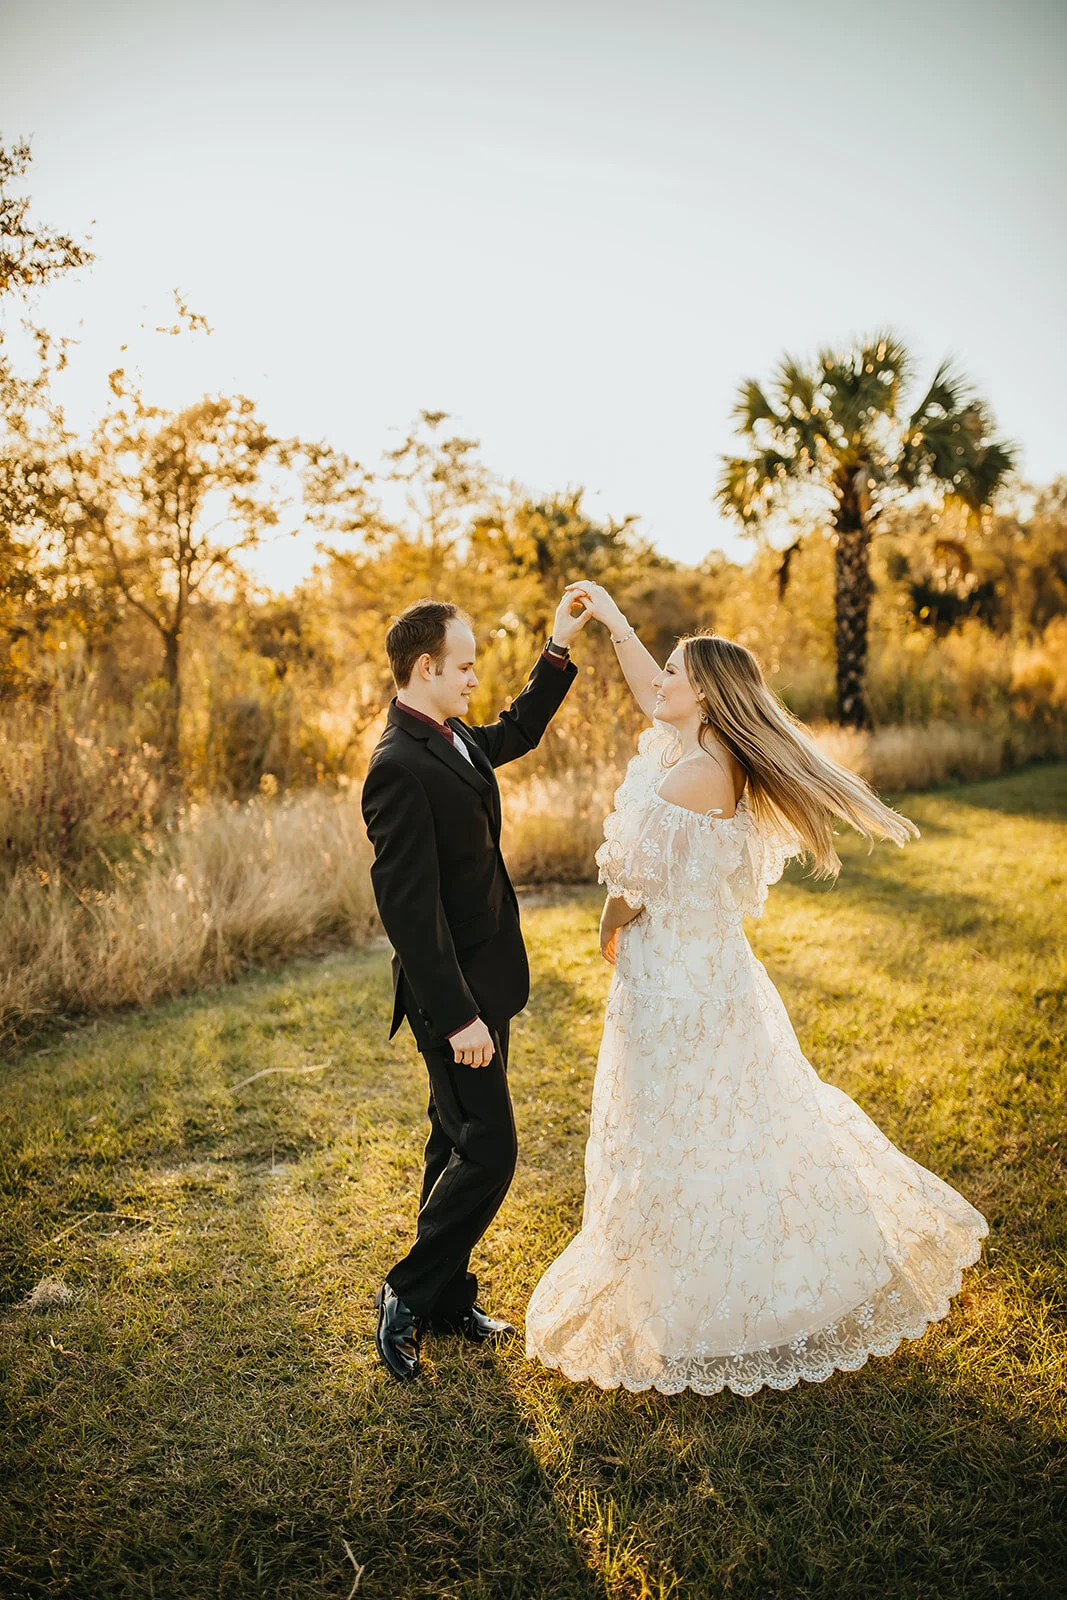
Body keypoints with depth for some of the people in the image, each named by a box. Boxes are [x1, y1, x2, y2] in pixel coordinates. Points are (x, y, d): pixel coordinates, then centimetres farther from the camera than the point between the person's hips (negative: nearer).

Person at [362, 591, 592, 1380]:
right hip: (455, 991, -10)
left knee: (460, 1144, 18)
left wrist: (560, 649, 17)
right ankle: (408, 1294, 16)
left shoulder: (452, 739, 6)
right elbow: (411, 906, -25)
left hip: (483, 980, 10)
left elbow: (518, 732, 27)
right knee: (488, 1151, -3)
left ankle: (448, 1299, 33)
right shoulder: (399, 767, -23)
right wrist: (457, 1015, -24)